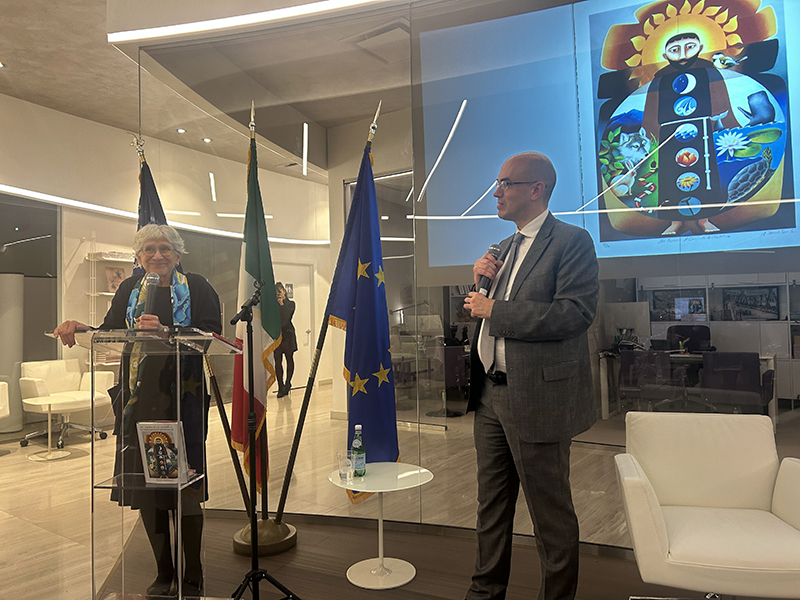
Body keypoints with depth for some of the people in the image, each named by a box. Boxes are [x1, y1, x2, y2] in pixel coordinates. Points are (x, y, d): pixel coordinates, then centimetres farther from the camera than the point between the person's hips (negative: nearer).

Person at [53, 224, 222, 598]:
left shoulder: (196, 288, 2)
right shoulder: (129, 290, 15)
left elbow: (211, 336, -10)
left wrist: (165, 330, -21)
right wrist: (80, 328, -8)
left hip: (184, 398, -4)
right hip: (140, 399, 4)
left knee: (184, 487, -2)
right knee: (143, 484, 8)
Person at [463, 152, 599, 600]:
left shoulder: (572, 241, -9)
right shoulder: (507, 247, 17)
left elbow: (577, 312, -22)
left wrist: (495, 310, -18)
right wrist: (481, 279, 3)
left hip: (537, 399, -8)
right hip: (491, 394, 8)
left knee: (551, 513, 7)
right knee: (491, 506, 19)